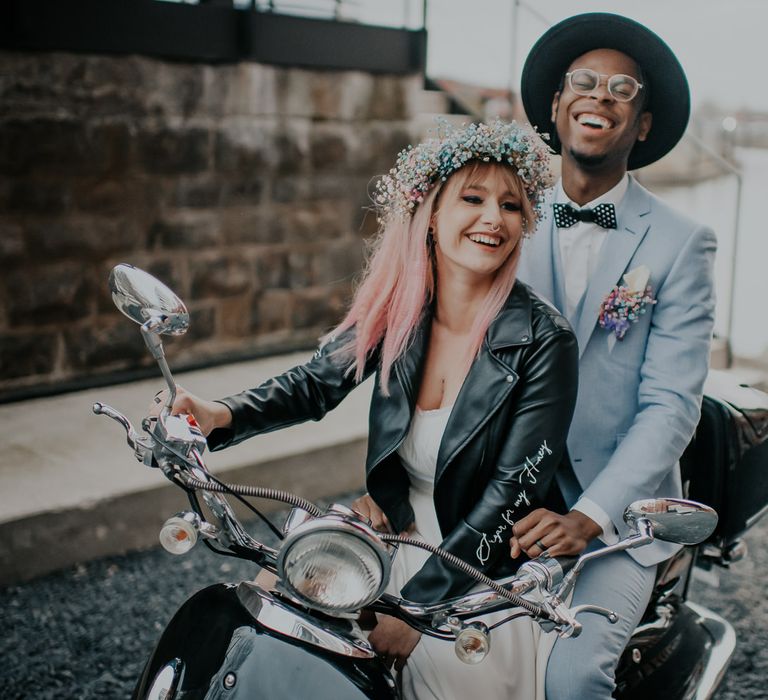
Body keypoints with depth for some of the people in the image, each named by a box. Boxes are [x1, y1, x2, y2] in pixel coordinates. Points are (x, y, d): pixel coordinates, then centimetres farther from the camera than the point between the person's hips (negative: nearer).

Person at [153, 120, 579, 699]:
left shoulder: (543, 342, -17)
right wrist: (222, 416, -20)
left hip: (494, 566, -4)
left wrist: (416, 602, -23)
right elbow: (315, 384, 0)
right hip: (401, 536, 5)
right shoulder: (400, 305, -4)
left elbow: (511, 496, -19)